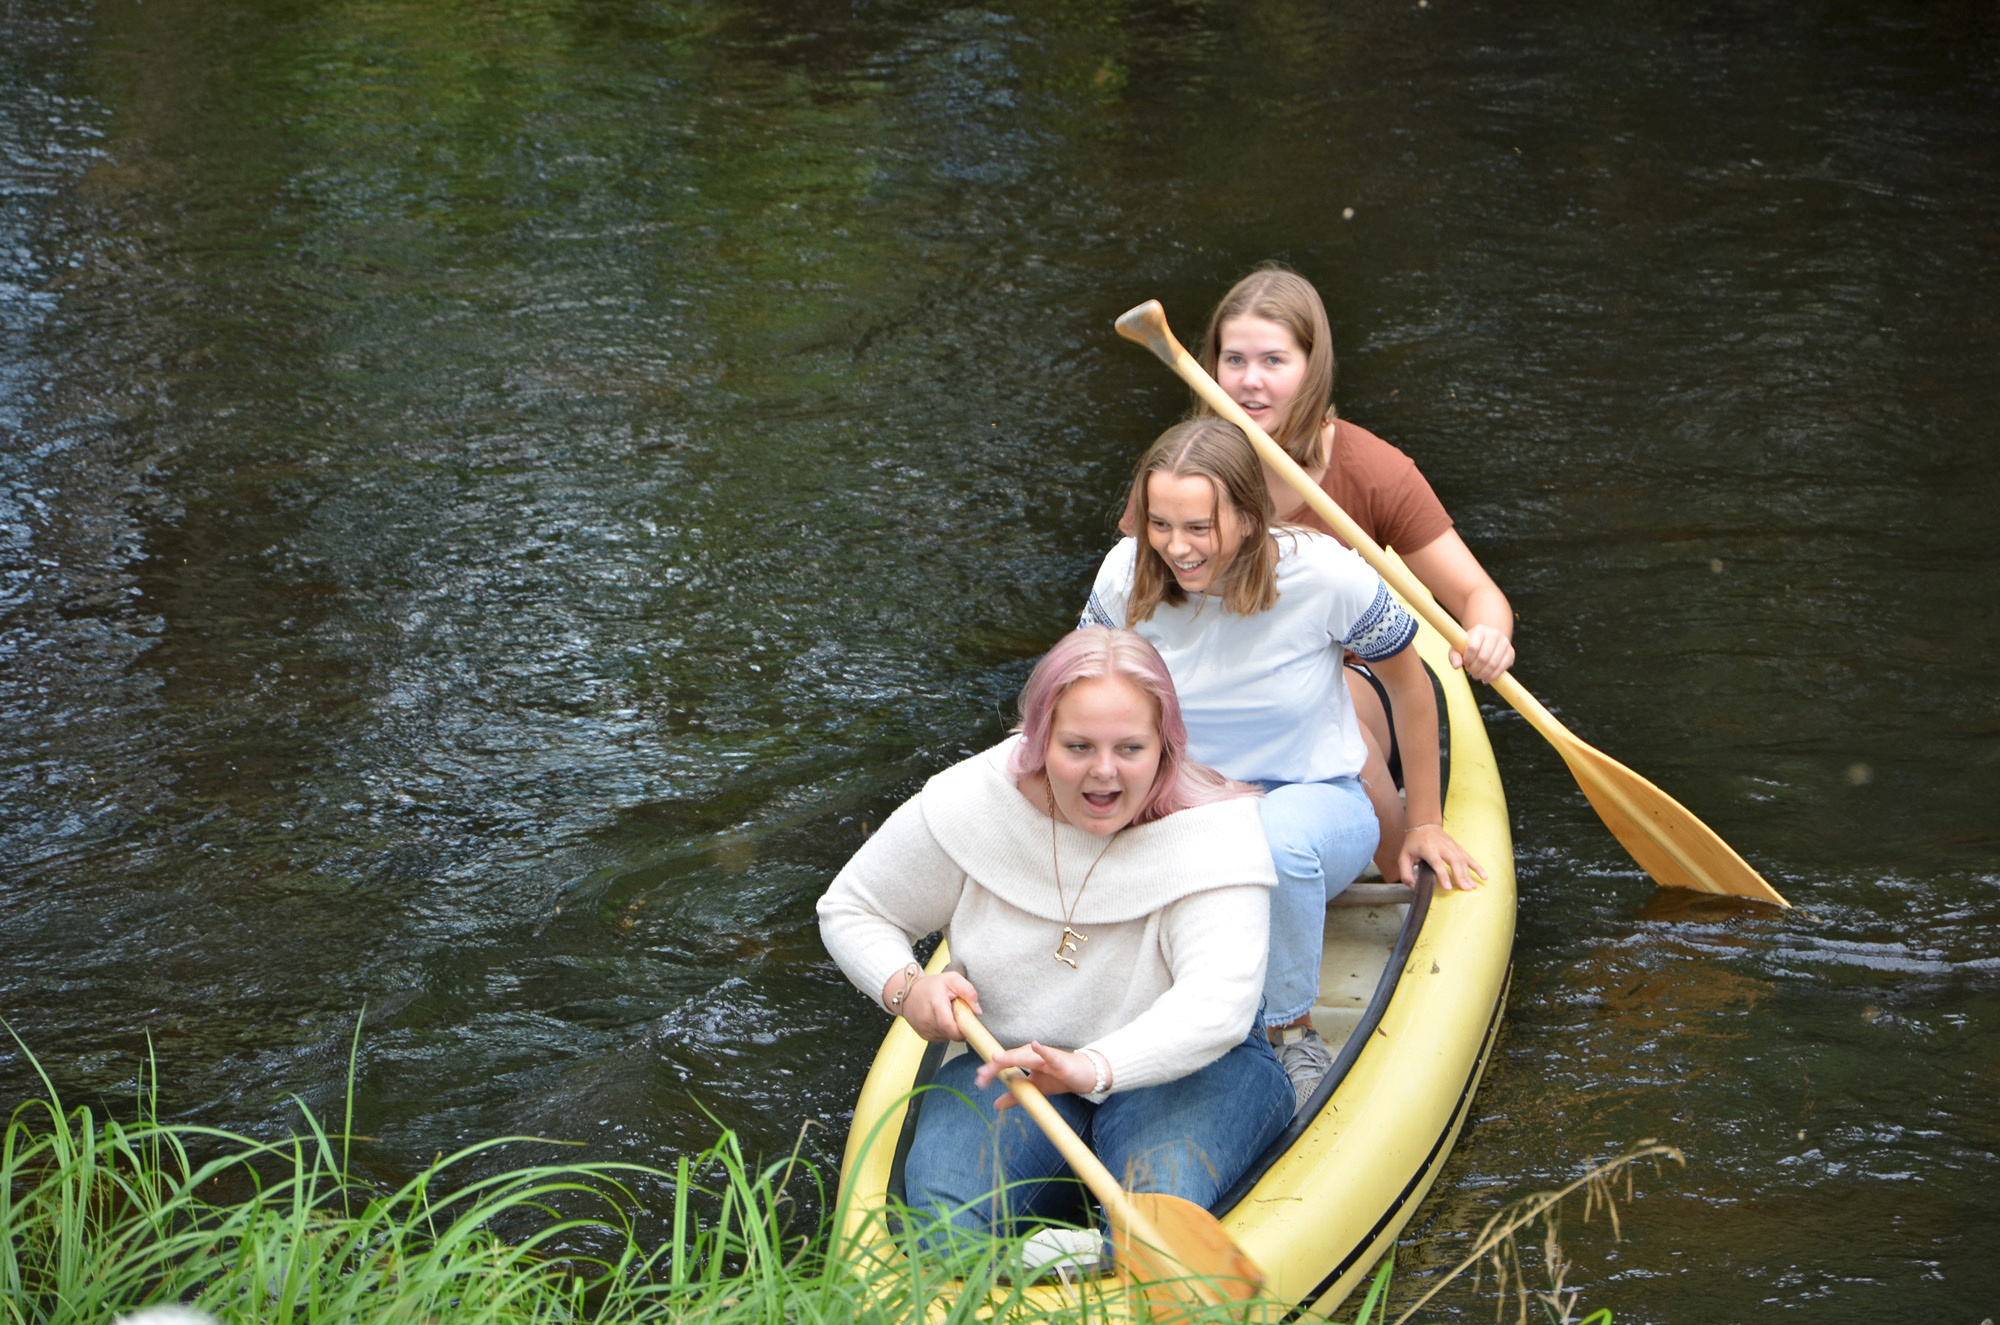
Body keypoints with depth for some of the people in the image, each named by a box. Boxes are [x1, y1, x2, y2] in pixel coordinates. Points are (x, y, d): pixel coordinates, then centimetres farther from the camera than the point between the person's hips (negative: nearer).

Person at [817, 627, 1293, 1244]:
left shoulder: (1214, 832, -18)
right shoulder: (970, 805, -10)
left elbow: (1218, 1004, -33)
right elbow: (851, 908, 7)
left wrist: (1091, 1068, -51)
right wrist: (905, 986, -15)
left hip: (1183, 1065, -2)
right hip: (1004, 1057, 2)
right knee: (944, 1214, -29)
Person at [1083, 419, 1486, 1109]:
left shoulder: (1325, 574, -20)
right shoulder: (1126, 577, -13)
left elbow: (1409, 686, -2)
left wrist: (1424, 825, 8)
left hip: (1318, 802, -1)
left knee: (1278, 833, -41)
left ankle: (1294, 1033, -16)